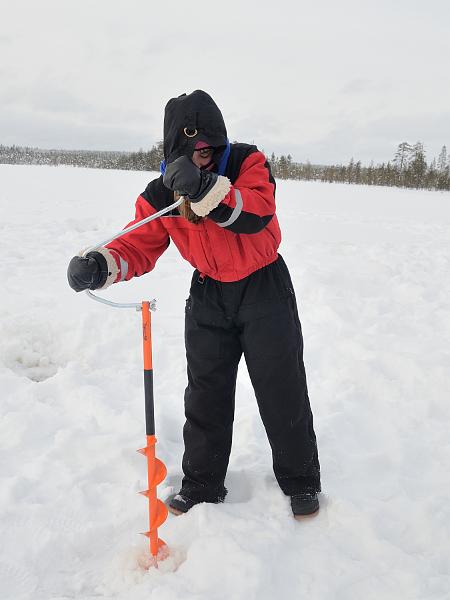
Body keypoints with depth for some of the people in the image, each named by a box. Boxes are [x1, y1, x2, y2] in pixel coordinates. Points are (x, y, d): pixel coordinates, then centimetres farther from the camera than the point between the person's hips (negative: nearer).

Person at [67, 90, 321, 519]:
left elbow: (258, 214, -30)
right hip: (209, 295, 3)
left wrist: (207, 192, -46)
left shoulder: (248, 162, -14)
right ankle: (202, 485, 26)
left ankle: (301, 481, 23)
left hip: (264, 287, -3)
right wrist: (101, 266, -31)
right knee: (205, 394, 8)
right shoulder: (161, 193, -6)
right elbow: (139, 246, -11)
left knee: (283, 391, 3)